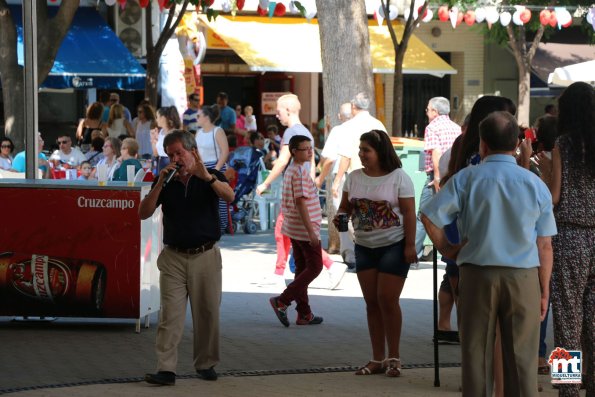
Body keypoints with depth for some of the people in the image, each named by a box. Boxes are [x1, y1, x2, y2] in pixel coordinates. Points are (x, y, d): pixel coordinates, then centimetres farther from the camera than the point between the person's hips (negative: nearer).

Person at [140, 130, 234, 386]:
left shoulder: (211, 177, 2)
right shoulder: (165, 182, 8)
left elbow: (229, 196, -19)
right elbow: (143, 213, -2)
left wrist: (207, 177, -35)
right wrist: (159, 184, -14)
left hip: (205, 256, -1)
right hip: (174, 257, 1)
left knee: (207, 313, 5)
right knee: (170, 314, -7)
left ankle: (205, 364, 17)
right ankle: (166, 369, -11)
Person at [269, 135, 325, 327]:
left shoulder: (290, 170, 12)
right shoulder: (300, 172, -18)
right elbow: (301, 203, -23)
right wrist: (311, 231, -23)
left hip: (294, 229, 10)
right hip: (305, 228, -10)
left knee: (302, 268, 12)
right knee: (314, 267, -2)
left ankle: (304, 314, 15)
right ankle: (282, 301, -6)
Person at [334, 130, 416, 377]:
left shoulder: (398, 177, -8)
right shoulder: (354, 178, 6)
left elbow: (409, 213, -10)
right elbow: (345, 207, 12)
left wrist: (410, 245, -16)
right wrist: (340, 217, -11)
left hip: (393, 245, -5)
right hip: (364, 246, 5)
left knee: (387, 300, -8)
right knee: (372, 302, 6)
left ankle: (393, 358, 3)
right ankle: (377, 359, 12)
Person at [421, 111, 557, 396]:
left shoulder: (466, 179, -3)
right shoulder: (535, 184, 0)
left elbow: (429, 216, -8)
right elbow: (545, 246, 1)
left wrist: (446, 249, 8)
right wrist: (544, 291, 8)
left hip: (477, 275, 0)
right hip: (524, 277, 0)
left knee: (476, 354, 9)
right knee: (521, 358, 5)